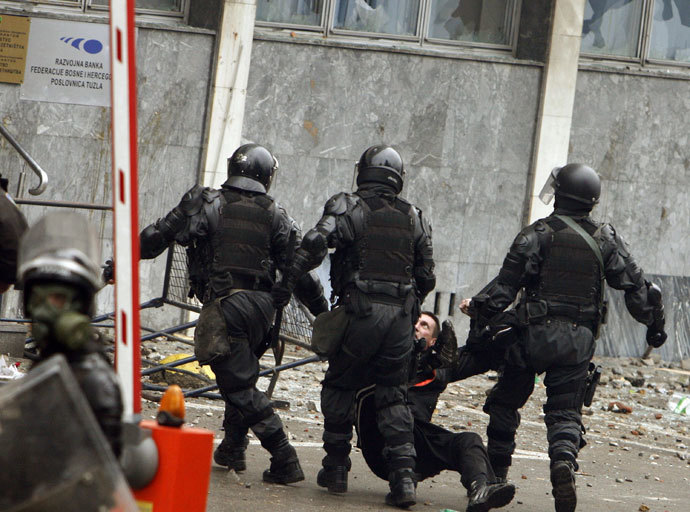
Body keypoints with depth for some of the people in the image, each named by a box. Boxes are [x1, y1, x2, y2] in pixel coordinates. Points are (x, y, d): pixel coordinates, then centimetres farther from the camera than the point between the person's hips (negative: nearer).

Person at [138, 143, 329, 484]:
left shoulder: (205, 204, -1)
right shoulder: (275, 216, 7)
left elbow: (158, 236, -2)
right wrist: (323, 312, 16)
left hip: (225, 308, -5)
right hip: (262, 305, 5)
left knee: (239, 385, -3)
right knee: (242, 376, 25)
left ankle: (284, 459, -9)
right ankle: (232, 449, 31)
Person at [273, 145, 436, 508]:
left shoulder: (348, 207, -1)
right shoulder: (413, 218, 12)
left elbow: (315, 242, -17)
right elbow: (426, 277, 12)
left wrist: (288, 281, -11)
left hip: (360, 312, -3)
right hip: (400, 316, 3)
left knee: (339, 387, 14)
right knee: (393, 397, 9)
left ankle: (336, 469, 14)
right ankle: (403, 475, -5)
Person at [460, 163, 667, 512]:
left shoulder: (537, 234, -7)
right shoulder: (606, 240, 4)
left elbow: (507, 283, -11)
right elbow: (635, 284, 4)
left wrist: (478, 309, 0)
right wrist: (654, 324, 15)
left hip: (537, 333, -2)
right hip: (580, 339, 3)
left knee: (505, 402, 15)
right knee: (565, 411, 4)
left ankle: (495, 473, 20)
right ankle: (564, 459, -25)